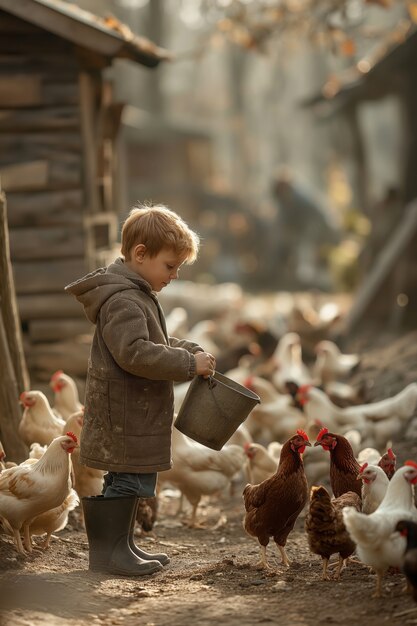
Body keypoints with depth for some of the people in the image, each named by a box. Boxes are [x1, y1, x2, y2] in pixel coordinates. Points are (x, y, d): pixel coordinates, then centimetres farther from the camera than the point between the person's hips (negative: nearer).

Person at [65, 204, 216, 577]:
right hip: (123, 413, -11)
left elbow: (157, 343, 27)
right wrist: (189, 364, -24)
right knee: (126, 479, -6)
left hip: (135, 412, 11)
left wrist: (193, 352, 10)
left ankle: (121, 545, 25)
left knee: (132, 480, 16)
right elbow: (135, 353, -30)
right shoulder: (122, 300, -19)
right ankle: (107, 551, 2)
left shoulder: (137, 295, 16)